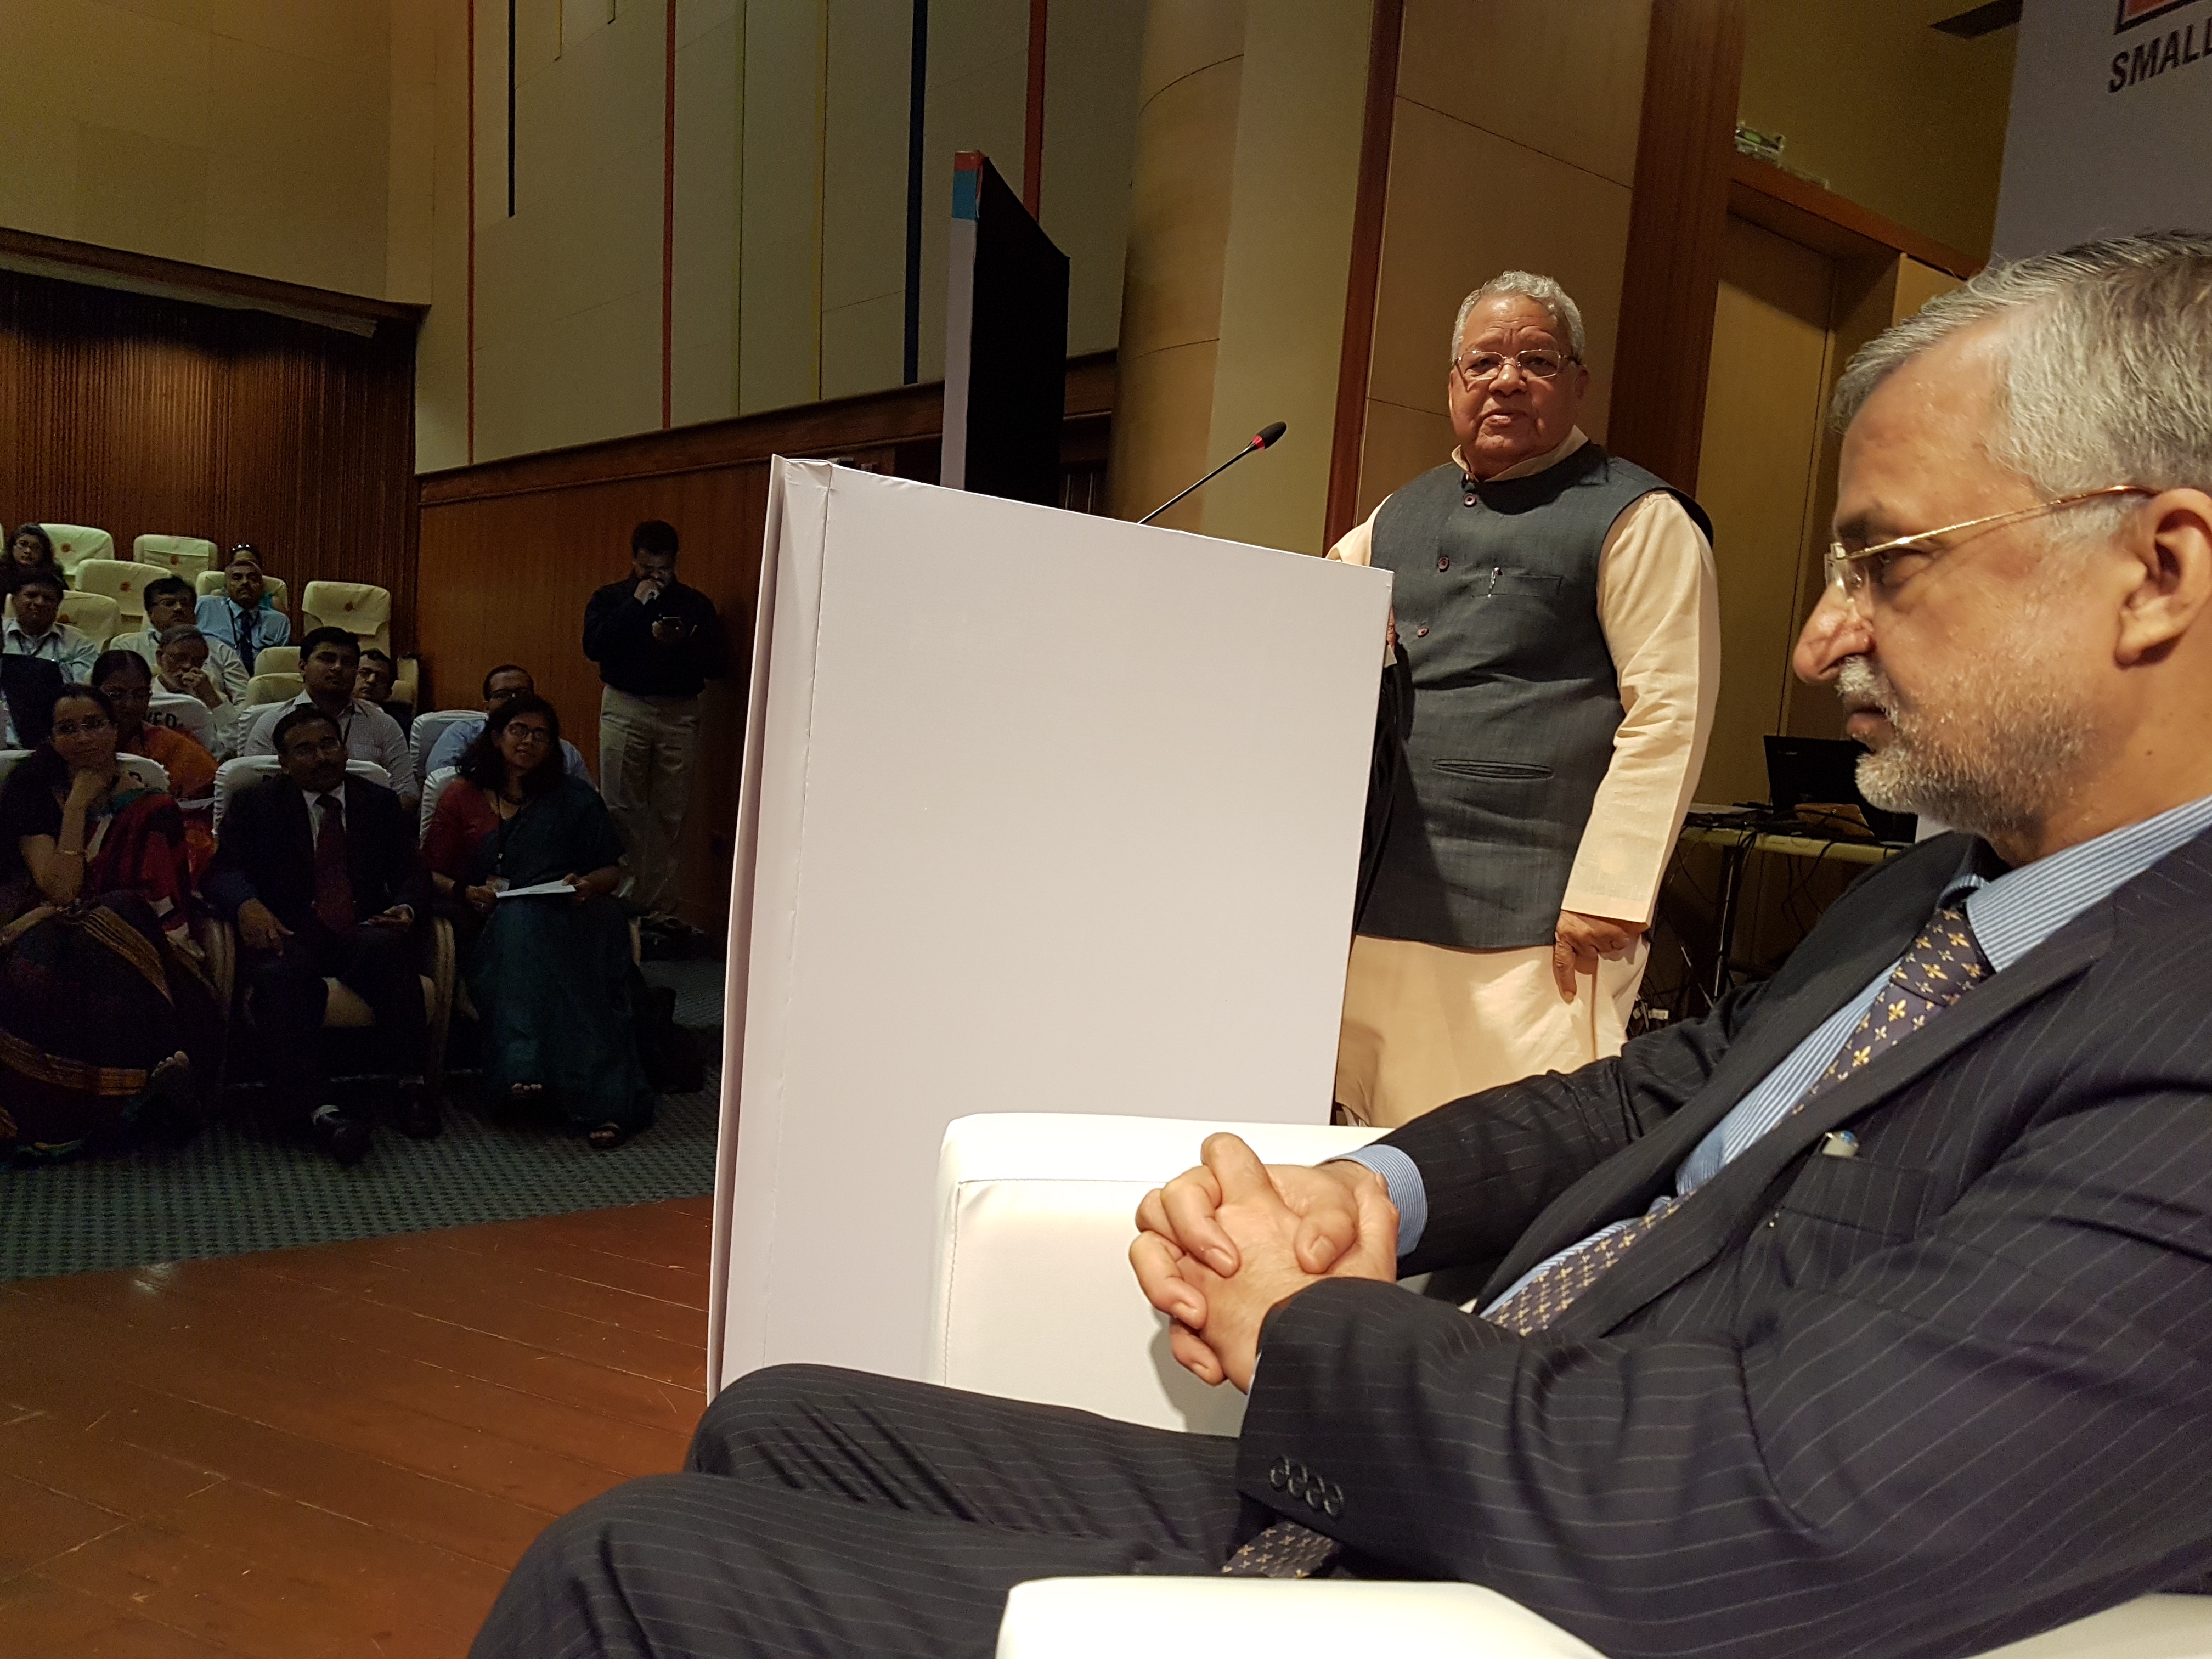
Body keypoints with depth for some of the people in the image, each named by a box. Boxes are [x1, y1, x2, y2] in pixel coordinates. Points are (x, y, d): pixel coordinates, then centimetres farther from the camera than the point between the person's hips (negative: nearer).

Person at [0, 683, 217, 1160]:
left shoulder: (150, 808, 10)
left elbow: (161, 903, 4)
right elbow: (61, 892, -6)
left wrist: (86, 913, -12)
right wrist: (78, 806, -5)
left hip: (130, 941, 0)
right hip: (54, 938, 0)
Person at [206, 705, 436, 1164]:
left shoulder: (382, 804, 19)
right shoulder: (255, 805, 15)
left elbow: (411, 876, 13)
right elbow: (224, 872, 2)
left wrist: (406, 907, -12)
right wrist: (247, 904, -23)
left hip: (364, 933, 1)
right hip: (291, 936, -1)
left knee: (384, 949, -36)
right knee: (279, 977, -37)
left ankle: (410, 1082, -26)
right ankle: (319, 1111, -44)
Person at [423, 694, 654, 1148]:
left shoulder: (575, 799, 20)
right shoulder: (463, 797, 20)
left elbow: (612, 871, 17)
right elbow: (429, 873, 17)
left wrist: (589, 885, -6)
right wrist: (465, 891, -4)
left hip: (573, 919, 0)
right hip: (497, 928, 1)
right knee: (520, 921, -37)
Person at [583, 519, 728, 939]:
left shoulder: (696, 604, 8)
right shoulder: (610, 598, 7)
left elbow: (719, 664, 3)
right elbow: (593, 646, -10)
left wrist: (683, 643, -15)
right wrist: (635, 605, -12)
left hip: (680, 714, 1)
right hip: (625, 709, 0)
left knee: (671, 815, 0)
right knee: (622, 810, -3)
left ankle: (661, 909, 6)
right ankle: (624, 900, 4)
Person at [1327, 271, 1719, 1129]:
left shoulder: (1638, 520, -1)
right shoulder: (1400, 515, 18)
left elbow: (1669, 715, -8)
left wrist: (1607, 897, -14)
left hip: (1526, 930, -6)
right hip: (1367, 909, 6)